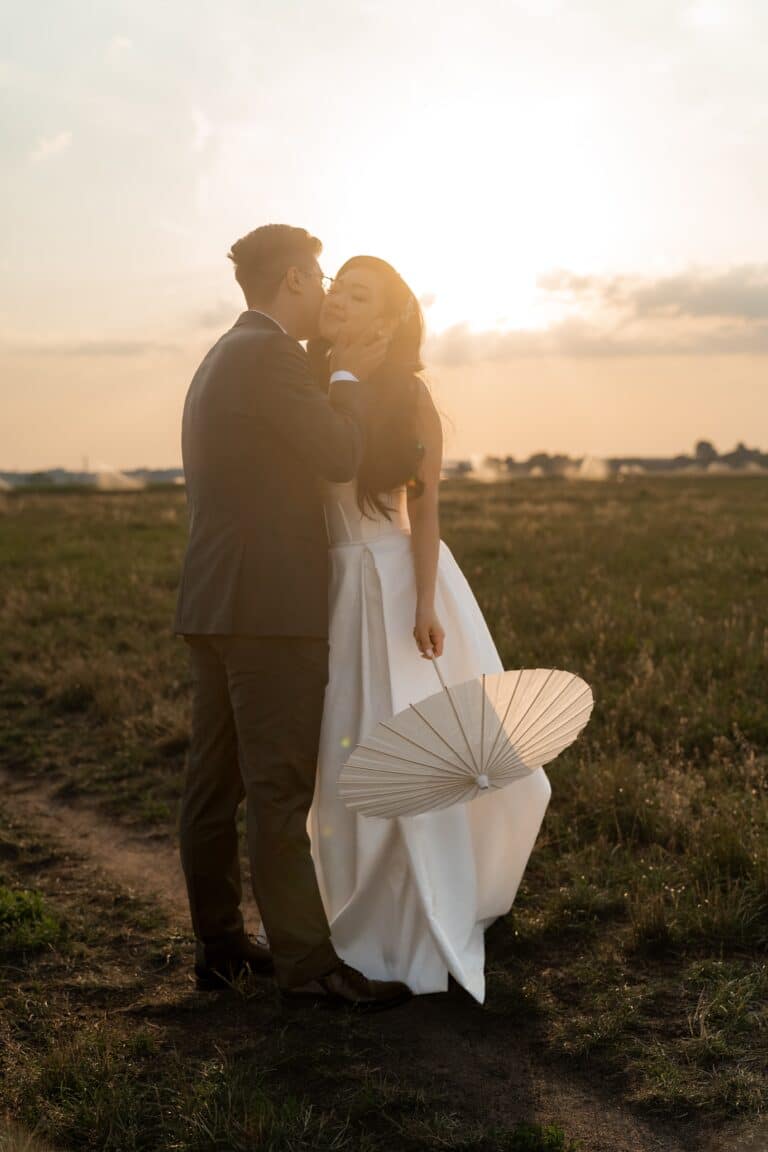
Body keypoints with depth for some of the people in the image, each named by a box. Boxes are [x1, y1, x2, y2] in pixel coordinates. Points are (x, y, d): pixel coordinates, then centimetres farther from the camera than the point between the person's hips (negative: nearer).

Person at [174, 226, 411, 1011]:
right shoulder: (270, 354, -10)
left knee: (214, 784, 11)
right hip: (269, 603, -10)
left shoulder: (221, 358, 21)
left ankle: (219, 945, 19)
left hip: (214, 604, 10)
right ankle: (305, 960, -2)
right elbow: (340, 455, -12)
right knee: (280, 788, -7)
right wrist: (350, 377, 2)